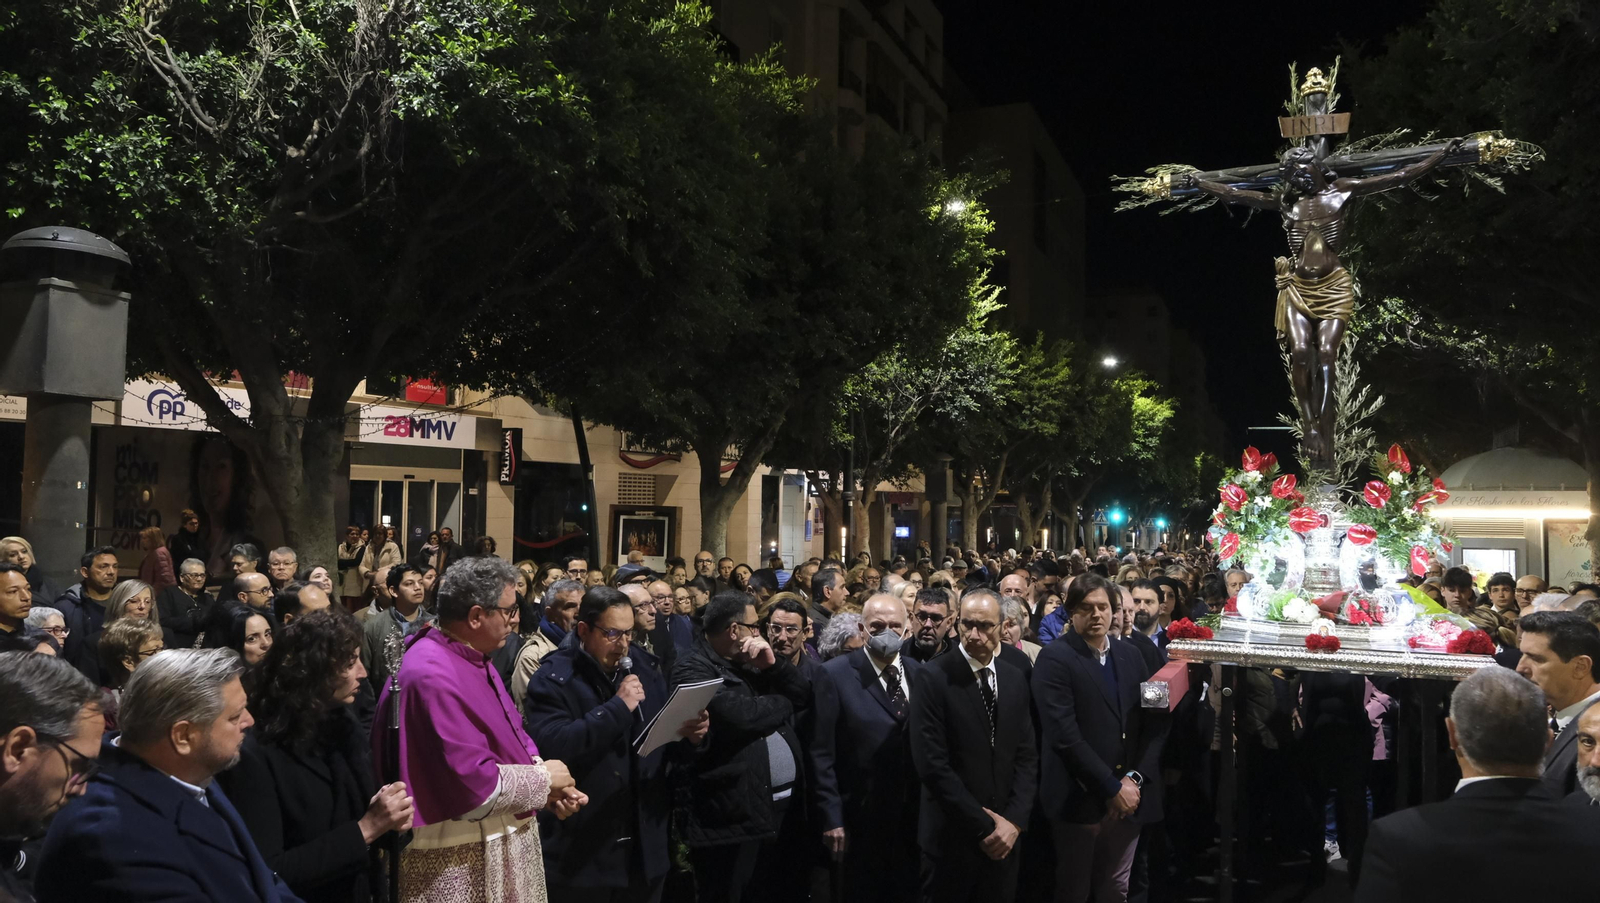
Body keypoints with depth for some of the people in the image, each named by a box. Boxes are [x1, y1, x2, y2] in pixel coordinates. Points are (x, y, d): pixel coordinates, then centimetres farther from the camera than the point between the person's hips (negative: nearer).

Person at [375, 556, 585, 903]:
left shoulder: (472, 659, 7)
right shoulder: (433, 676, -25)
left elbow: (510, 737, 12)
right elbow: (471, 781, -28)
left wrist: (551, 787, -4)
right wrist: (543, 779, -14)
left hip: (501, 838, 9)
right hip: (462, 859, -9)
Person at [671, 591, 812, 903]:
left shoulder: (749, 663, 15)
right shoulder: (694, 669, -12)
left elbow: (804, 696, 13)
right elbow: (740, 715, -25)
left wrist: (773, 665, -4)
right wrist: (782, 702, -5)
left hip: (783, 806, 8)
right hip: (733, 815, -8)